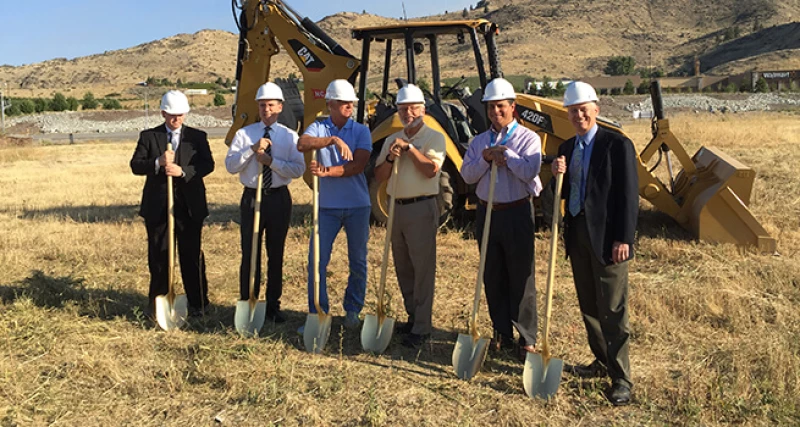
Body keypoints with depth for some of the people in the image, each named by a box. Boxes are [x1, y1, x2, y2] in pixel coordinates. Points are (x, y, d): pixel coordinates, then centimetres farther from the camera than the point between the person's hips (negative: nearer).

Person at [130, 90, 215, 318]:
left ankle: (197, 303, 14)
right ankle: (157, 303, 21)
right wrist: (158, 163, -20)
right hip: (157, 206, 1)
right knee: (158, 255, 8)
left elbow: (208, 164, -6)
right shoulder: (148, 136, 7)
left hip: (190, 206, 0)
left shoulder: (197, 137, 6)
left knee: (192, 255, 4)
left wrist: (183, 171, -21)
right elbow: (135, 165, -2)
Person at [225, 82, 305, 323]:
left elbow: (299, 169, -10)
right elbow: (230, 165, -8)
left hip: (279, 198, 1)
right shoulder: (244, 134, 2)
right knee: (249, 252, 3)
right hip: (252, 197, 0)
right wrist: (253, 149, -19)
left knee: (276, 254, 9)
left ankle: (273, 306, 22)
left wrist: (271, 160, -19)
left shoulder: (290, 136, 1)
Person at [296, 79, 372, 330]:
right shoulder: (319, 128, 2)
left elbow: (358, 165, -13)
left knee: (358, 261, 8)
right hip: (327, 205, 0)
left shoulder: (361, 131, 1)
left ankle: (353, 311, 23)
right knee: (317, 260, 1)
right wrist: (333, 140, -33)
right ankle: (317, 313, 14)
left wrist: (327, 171, -22)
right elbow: (302, 144, -21)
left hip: (357, 205, 0)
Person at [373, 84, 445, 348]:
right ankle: (413, 317, 26)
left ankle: (422, 328, 0)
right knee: (402, 267, 12)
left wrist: (409, 147, -15)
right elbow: (379, 177, 10)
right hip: (397, 207, 7)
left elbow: (431, 169, -19)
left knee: (423, 268, -5)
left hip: (421, 208, -7)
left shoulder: (433, 137, -3)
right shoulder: (391, 140, 15)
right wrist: (390, 158, -8)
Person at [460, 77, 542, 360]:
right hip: (487, 212, 5)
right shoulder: (479, 142, 13)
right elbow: (467, 175, 1)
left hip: (517, 213, -5)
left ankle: (527, 339, 9)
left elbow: (529, 171, -18)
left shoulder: (527, 138, -1)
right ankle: (502, 334, 23)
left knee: (521, 278, -1)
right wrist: (486, 158, -13)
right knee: (493, 278, 10)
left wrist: (504, 152, -12)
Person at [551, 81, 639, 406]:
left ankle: (621, 378, 7)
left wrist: (623, 239, -17)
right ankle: (602, 361, 31)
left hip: (606, 237, -7)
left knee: (612, 310, -3)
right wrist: (558, 175, -7)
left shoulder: (618, 145, -9)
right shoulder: (567, 147, 12)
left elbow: (628, 195, -13)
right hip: (577, 234, 7)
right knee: (588, 305, 16)